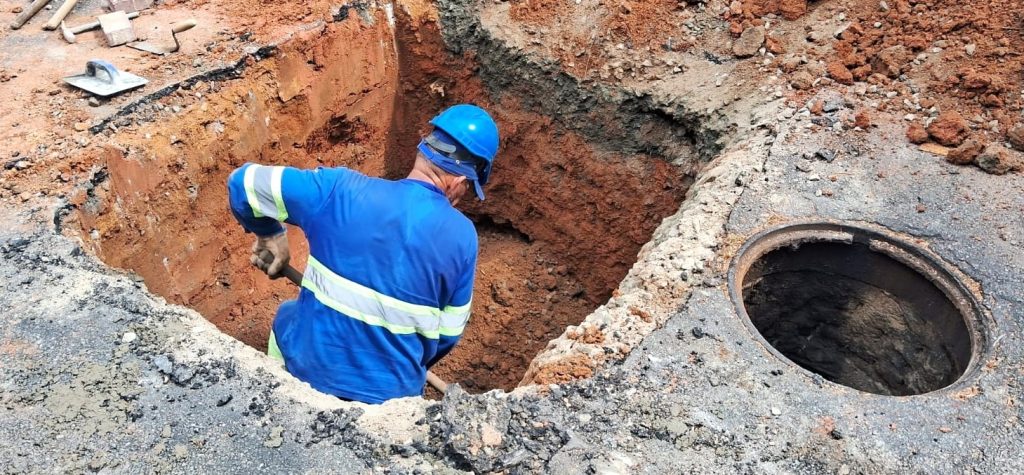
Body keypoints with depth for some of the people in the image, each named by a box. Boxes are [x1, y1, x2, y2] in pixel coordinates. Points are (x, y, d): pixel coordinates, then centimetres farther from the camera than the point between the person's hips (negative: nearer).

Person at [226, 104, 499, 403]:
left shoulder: (341, 190, -14)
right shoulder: (462, 237, -12)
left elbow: (245, 182, -6)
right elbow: (448, 332, -2)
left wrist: (269, 233, 13)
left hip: (304, 371, 1)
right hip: (388, 395, -1)